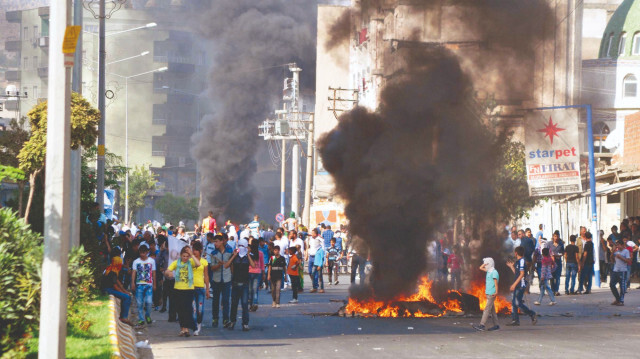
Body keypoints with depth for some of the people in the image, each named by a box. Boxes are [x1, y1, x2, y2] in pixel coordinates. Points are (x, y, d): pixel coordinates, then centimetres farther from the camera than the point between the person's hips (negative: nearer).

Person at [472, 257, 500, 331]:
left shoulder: (494, 272, -11)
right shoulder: (489, 271, 15)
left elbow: (496, 282, -18)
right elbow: (481, 268, 26)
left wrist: (496, 292, -26)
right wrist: (486, 263, 10)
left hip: (491, 294, -9)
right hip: (488, 293, 9)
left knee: (487, 309, -12)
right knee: (492, 310, 10)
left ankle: (482, 325, -18)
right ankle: (496, 325, 13)